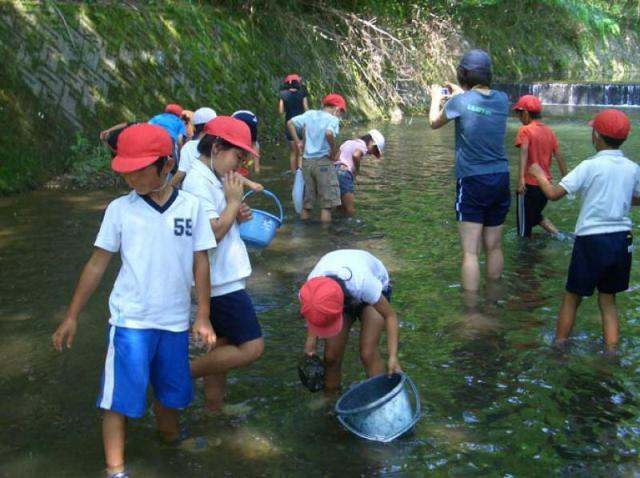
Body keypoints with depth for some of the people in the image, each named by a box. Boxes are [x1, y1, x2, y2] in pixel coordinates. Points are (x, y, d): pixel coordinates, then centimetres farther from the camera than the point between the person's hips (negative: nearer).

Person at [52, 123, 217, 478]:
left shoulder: (191, 206, -4)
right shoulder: (119, 209, -6)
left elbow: (200, 263, 2)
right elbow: (97, 264, 0)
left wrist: (203, 317, -1)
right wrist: (72, 316, 2)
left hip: (175, 320, 2)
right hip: (130, 319, -2)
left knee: (170, 391, 17)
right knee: (119, 395, -3)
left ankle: (168, 434, 45)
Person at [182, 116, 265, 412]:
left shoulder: (212, 179, 12)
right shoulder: (198, 182, -19)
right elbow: (212, 233, -26)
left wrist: (237, 215, 4)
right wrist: (233, 202, -14)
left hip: (224, 279, 11)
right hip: (221, 280, -11)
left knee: (224, 344, 17)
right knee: (251, 348, -9)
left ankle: (213, 405, 28)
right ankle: (183, 375, 1)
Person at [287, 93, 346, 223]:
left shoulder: (310, 114, 9)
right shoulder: (333, 119, -8)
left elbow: (290, 123, 6)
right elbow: (329, 133, -27)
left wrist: (298, 142, 10)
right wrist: (334, 150, -12)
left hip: (306, 160, 6)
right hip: (323, 160, -6)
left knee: (306, 203, 15)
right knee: (327, 203, 3)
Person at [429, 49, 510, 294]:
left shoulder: (460, 101, -10)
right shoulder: (502, 100, 2)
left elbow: (434, 122, 9)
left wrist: (436, 98, 26)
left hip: (472, 181, -5)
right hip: (500, 179, 5)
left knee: (470, 252, -3)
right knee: (494, 248, 15)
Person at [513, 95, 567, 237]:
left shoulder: (525, 130, -10)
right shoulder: (549, 131, 9)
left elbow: (524, 153, -26)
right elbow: (559, 157, 11)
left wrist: (521, 179, -37)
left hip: (530, 184, -7)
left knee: (524, 227, 5)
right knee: (536, 215, 27)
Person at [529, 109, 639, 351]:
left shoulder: (590, 166, -13)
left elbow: (554, 193, -16)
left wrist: (539, 174, 1)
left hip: (591, 239, -4)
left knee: (572, 297, 11)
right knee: (608, 299, 16)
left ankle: (559, 346, 20)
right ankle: (611, 354, 15)